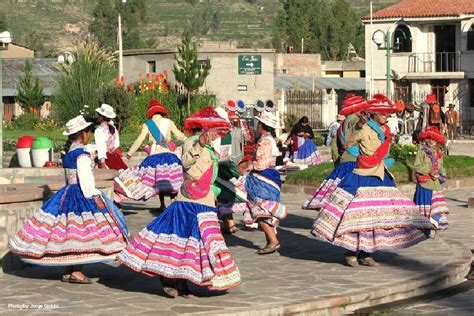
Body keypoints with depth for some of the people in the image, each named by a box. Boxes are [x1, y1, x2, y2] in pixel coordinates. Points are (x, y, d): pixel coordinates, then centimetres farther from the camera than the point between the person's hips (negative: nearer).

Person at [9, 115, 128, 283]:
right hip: (80, 196, -9)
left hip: (67, 193, 9)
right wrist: (95, 197, -17)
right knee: (82, 232, -7)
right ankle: (76, 272, -7)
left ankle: (68, 271, 14)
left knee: (68, 232, 10)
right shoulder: (82, 153, -15)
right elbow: (85, 178, -20)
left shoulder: (68, 151, 11)